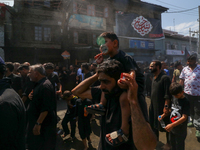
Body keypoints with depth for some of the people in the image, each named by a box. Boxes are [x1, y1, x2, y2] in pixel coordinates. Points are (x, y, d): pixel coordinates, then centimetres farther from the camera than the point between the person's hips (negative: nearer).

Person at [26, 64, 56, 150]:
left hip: (44, 123, -10)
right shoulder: (39, 84, 10)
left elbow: (46, 108, -27)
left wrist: (38, 124, -27)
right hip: (36, 120, 10)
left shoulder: (45, 86, -23)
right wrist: (31, 96, 1)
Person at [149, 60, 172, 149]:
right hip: (153, 106, 8)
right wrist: (151, 104, 14)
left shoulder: (165, 78, -18)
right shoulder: (154, 78, 7)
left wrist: (166, 106, -23)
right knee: (154, 124, 20)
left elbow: (168, 94, -20)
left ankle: (168, 142, 31)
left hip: (162, 106, -8)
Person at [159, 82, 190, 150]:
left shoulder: (186, 102, -20)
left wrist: (172, 125, -32)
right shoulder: (174, 99, -1)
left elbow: (184, 117, -25)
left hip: (180, 131, -6)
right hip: (172, 128, 6)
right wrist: (163, 115, -5)